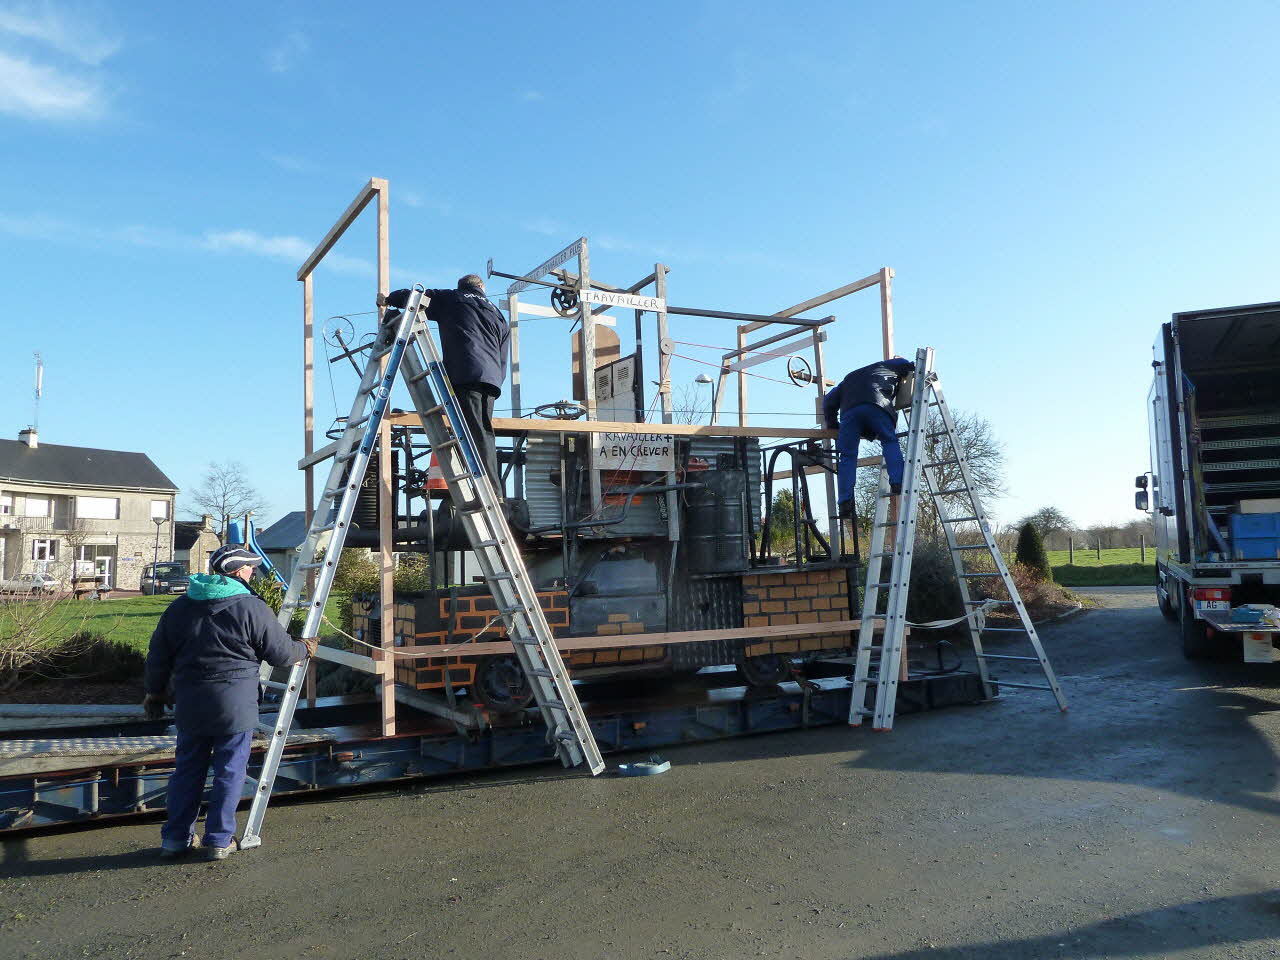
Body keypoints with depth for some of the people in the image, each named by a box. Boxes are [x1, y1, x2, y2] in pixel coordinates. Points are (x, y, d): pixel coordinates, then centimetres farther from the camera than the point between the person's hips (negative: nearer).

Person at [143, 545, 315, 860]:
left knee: (187, 769, 16)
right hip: (235, 705, -5)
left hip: (190, 705, 5)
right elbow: (281, 653, -4)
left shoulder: (179, 607, 8)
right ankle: (219, 840, 11)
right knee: (229, 772, 5)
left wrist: (155, 693, 26)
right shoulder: (252, 608, -9)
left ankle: (175, 837, 23)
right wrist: (305, 648, 16)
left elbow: (158, 657, 13)